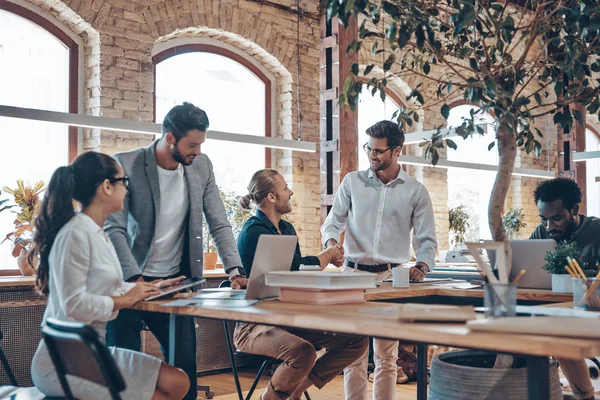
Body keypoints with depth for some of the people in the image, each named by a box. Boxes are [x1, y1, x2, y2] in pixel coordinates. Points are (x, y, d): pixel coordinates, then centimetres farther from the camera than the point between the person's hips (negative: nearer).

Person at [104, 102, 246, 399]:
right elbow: (114, 228, -16)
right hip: (129, 281, -3)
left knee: (185, 363, 4)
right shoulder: (125, 164, -13)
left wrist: (234, 269, -9)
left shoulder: (201, 166, 1)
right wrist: (135, 279, -27)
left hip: (176, 282, 4)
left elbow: (218, 223, 3)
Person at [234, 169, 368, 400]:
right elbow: (296, 269, -18)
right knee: (303, 352, -37)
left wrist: (327, 258, -2)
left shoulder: (287, 229, 13)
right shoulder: (254, 232, -14)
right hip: (255, 324, -9)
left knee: (357, 341, -2)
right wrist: (328, 255, -1)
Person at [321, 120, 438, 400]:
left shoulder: (415, 191, 4)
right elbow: (333, 222, 6)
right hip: (354, 272, 0)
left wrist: (422, 265, -15)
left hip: (392, 277, 0)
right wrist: (331, 242, -16)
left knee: (386, 353, 5)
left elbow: (426, 239, 4)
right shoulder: (352, 182, 6)